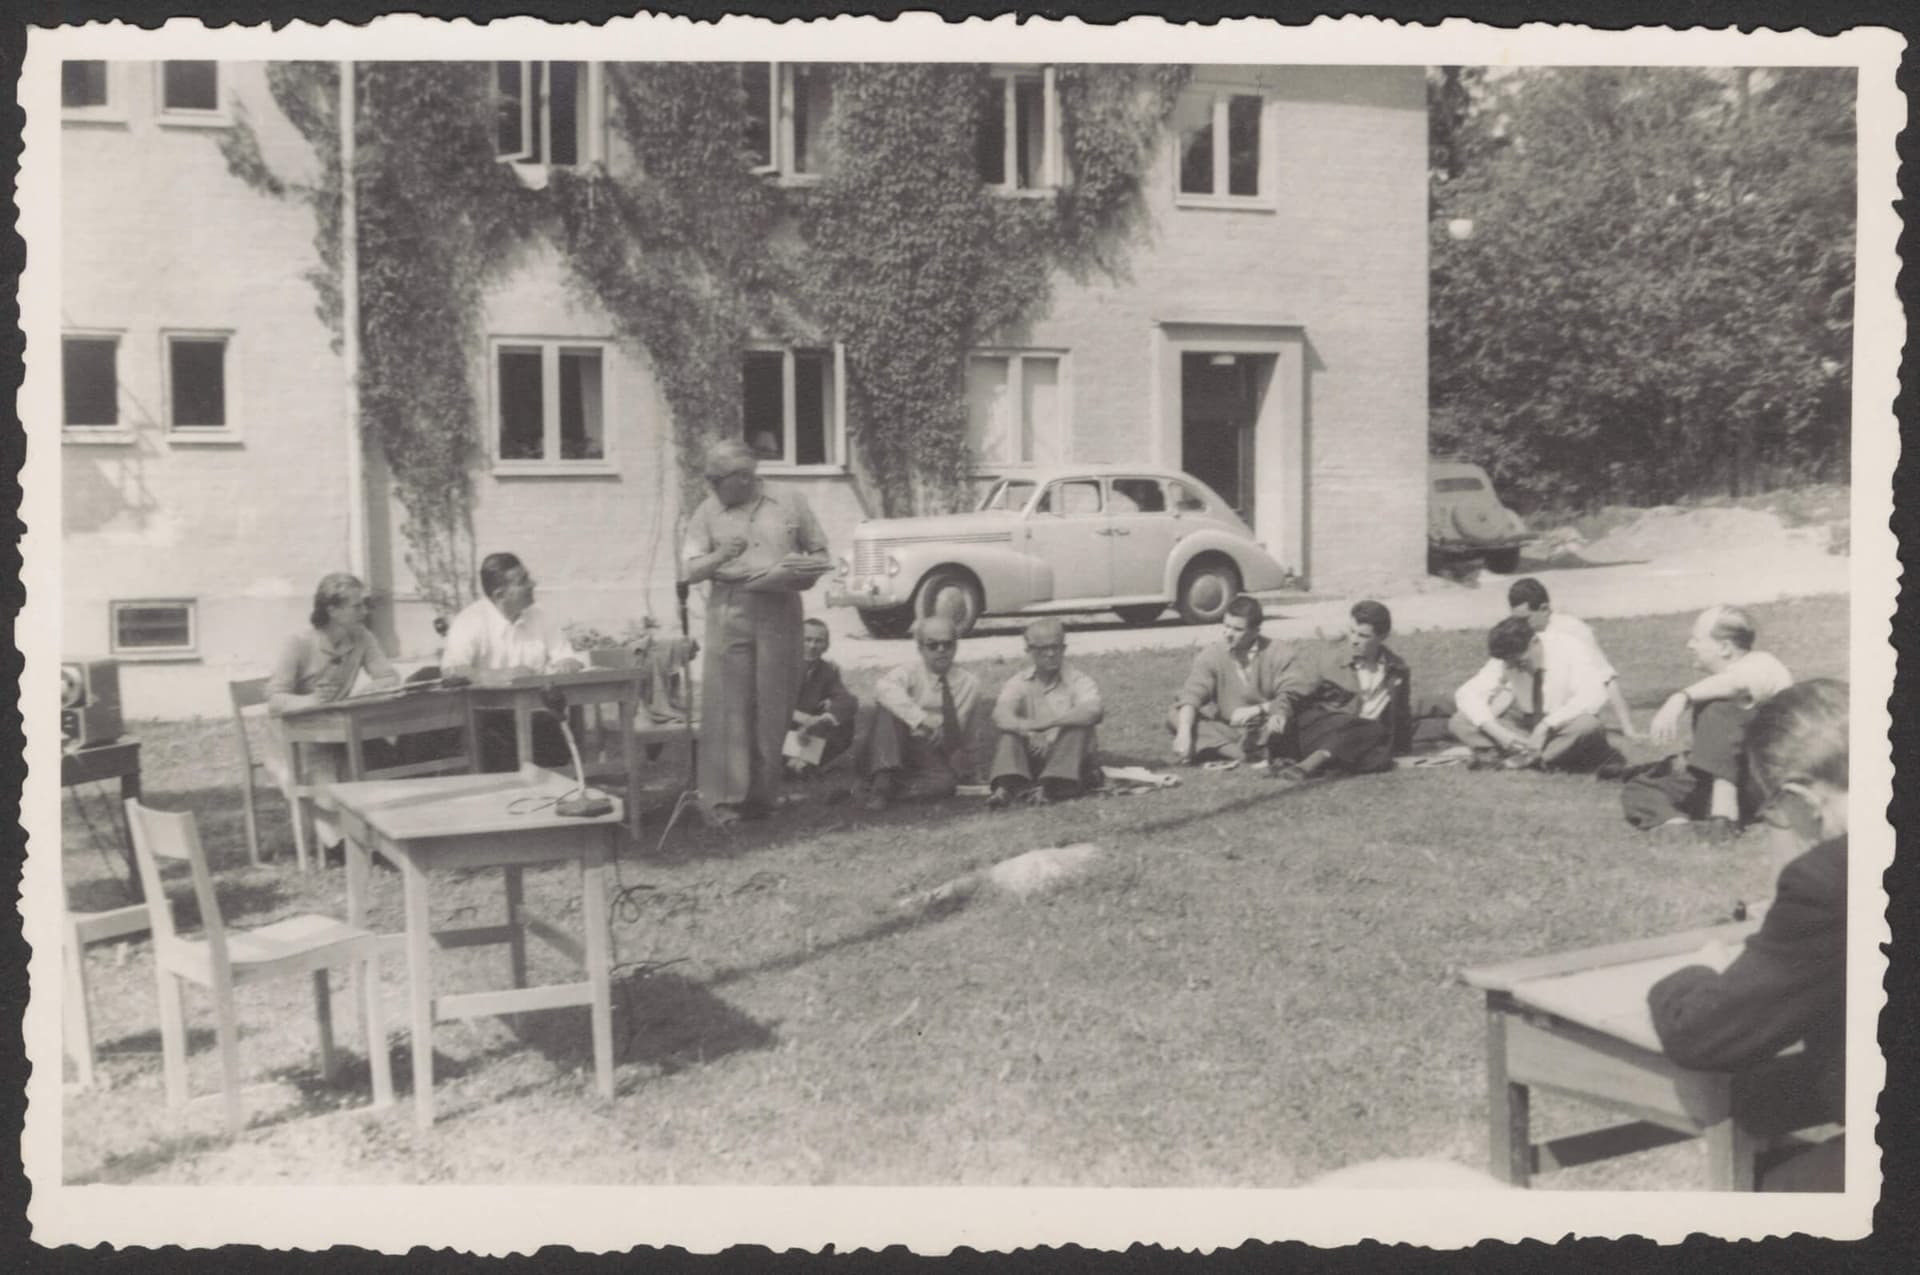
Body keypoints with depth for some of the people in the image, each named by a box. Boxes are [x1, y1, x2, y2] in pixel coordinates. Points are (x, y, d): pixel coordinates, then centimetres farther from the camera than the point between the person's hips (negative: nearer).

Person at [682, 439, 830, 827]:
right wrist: (719, 557, -17)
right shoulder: (708, 512, 5)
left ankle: (761, 795, 13)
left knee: (773, 707, 3)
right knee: (727, 706, -6)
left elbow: (820, 553, 14)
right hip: (729, 614, -1)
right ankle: (723, 800, -2)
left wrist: (802, 573, -6)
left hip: (780, 612, 1)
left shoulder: (790, 504, 6)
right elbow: (688, 570, -1)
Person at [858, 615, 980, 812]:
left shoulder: (969, 684, 1)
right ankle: (883, 781, -35)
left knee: (946, 781, -36)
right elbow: (884, 688, -30)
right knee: (887, 707, -27)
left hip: (940, 760, 0)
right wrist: (920, 718, -38)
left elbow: (952, 737, 5)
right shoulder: (911, 673, -5)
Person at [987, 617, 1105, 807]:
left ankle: (1054, 786, -35)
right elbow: (1000, 715, -16)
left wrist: (1046, 723, -32)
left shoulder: (1078, 681, -3)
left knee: (1079, 725, -26)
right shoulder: (1019, 682, 4)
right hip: (1031, 758, 2)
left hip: (1070, 760, -2)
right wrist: (1029, 731, -36)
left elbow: (1093, 712, -26)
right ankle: (1006, 787, -36)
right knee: (1005, 728, -18)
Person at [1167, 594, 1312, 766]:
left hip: (1266, 732, -3)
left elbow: (1297, 696, -15)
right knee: (1175, 715, -19)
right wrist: (1184, 732, -31)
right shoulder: (1211, 655, -2)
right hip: (1228, 731, 3)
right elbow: (1192, 694, -15)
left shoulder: (1281, 654, -5)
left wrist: (1257, 710, -26)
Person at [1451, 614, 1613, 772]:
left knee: (1586, 725, -40)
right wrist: (1497, 731, -28)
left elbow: (1595, 696, -32)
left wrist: (1546, 726, -37)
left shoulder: (1570, 649, -19)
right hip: (1525, 728, 4)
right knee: (1459, 722, -17)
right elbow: (1467, 693, -11)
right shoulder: (1507, 659, -10)